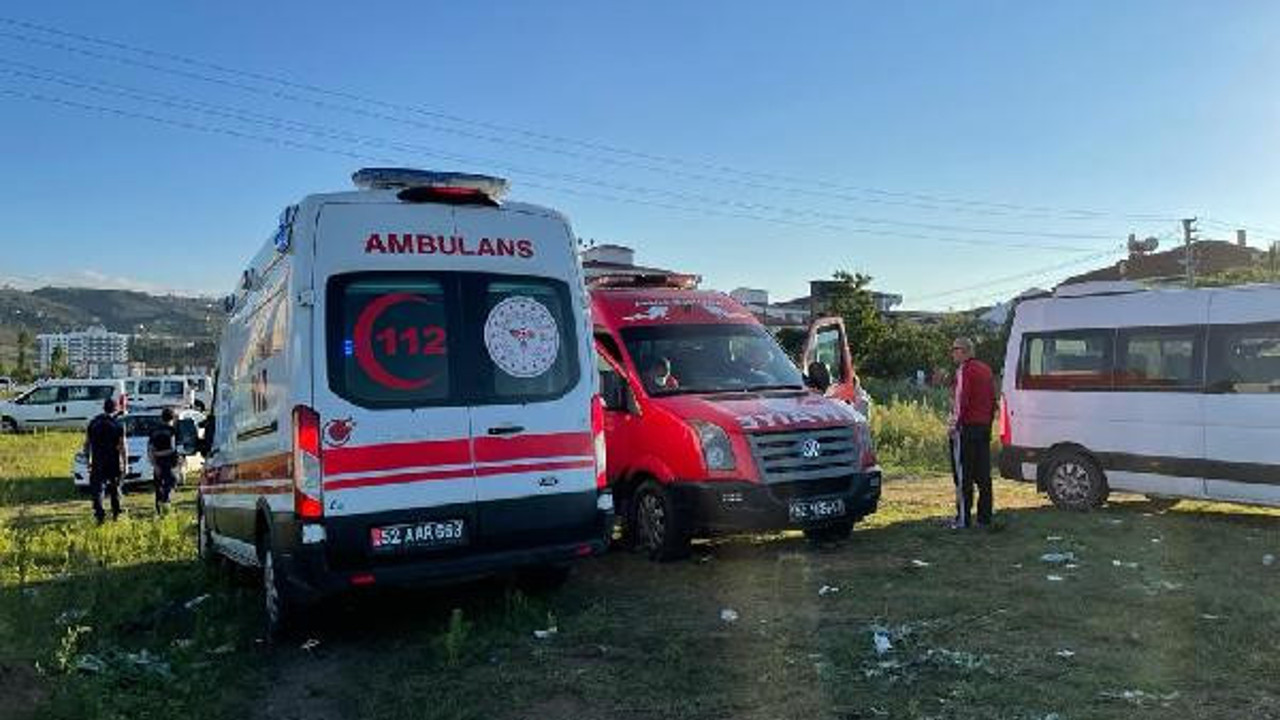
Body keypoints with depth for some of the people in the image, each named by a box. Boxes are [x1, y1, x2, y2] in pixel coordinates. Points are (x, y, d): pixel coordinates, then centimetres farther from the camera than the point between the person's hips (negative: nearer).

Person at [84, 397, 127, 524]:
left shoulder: (93, 423, 2)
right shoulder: (118, 425, -8)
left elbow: (87, 444, 9)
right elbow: (122, 447, -9)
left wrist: (88, 459, 20)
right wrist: (125, 464, -2)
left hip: (97, 464, 1)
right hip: (114, 464, -1)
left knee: (97, 489, 1)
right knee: (115, 489, 15)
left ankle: (99, 514, -15)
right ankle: (116, 514, 23)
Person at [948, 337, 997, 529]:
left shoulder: (964, 369, -11)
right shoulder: (985, 369, 15)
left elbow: (962, 400, -18)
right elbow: (993, 400, 18)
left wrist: (956, 424, -15)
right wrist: (989, 421, 21)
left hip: (967, 427, -8)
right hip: (984, 426, 8)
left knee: (963, 475, -4)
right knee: (983, 475, 11)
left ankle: (964, 518, -3)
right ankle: (985, 518, 14)